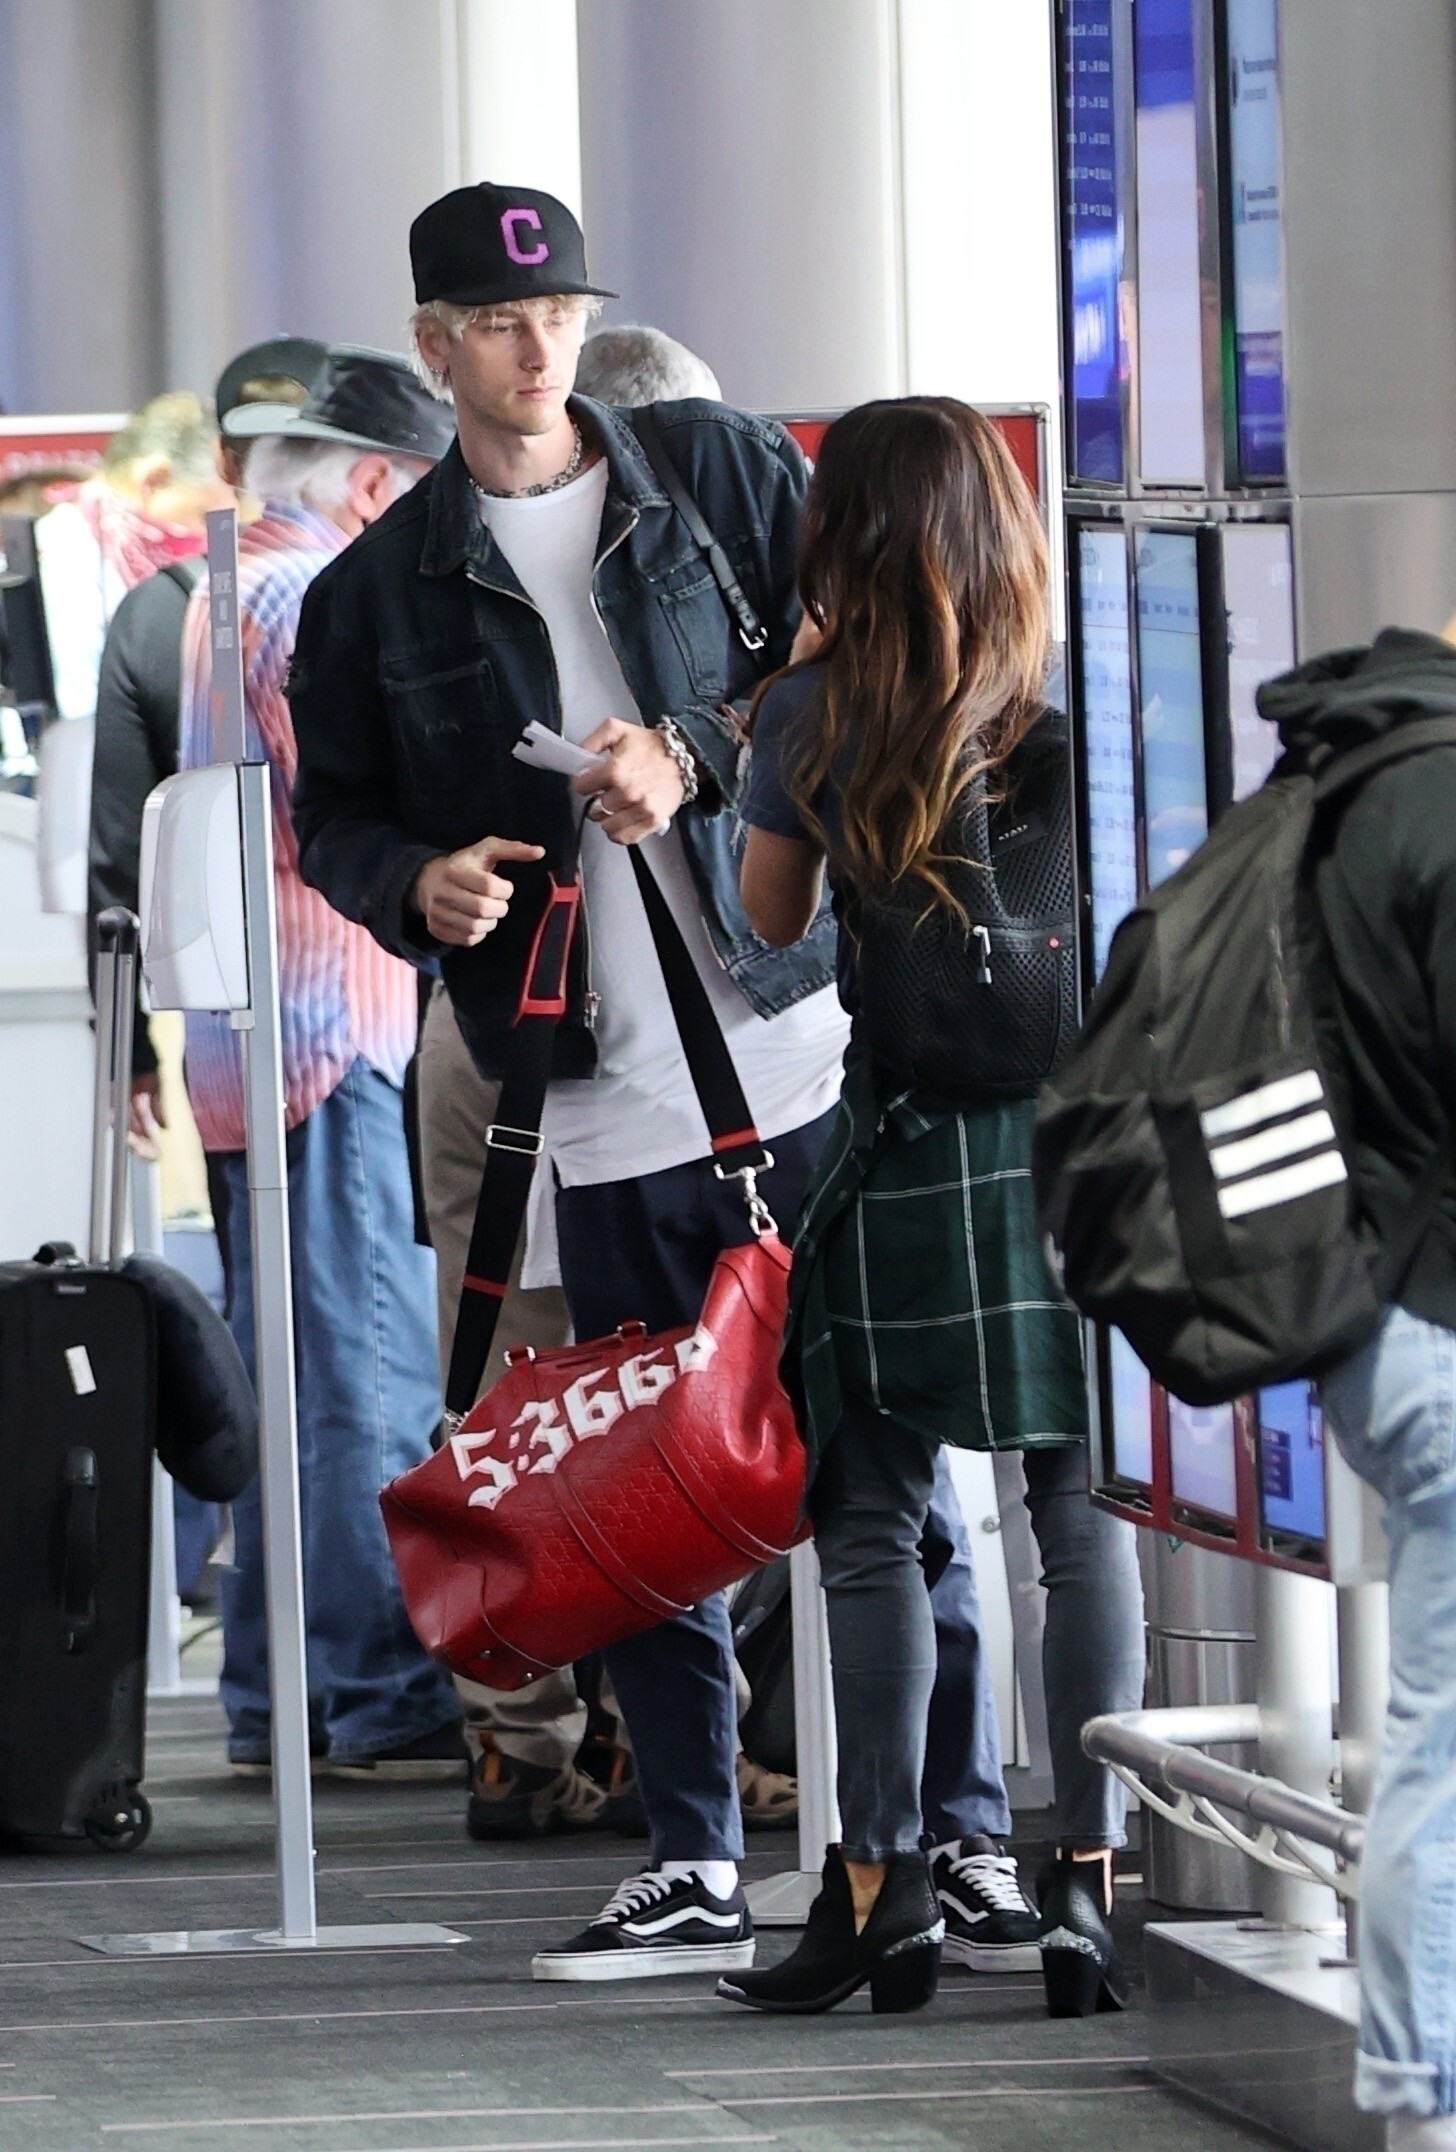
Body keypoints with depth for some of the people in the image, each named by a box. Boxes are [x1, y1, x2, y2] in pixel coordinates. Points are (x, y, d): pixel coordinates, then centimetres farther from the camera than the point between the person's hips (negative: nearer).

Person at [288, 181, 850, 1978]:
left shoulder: (726, 473, 5)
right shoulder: (380, 588, 9)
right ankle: (693, 1868, 13)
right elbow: (331, 814, 14)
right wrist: (415, 881, -7)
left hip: (800, 1042, -2)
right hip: (605, 1098, 2)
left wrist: (698, 755, -13)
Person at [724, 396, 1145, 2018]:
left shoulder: (809, 718, -2)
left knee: (872, 1519, 6)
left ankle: (882, 1884, 4)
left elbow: (768, 920, 13)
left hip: (901, 1154, -1)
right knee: (1088, 1513, 4)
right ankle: (1087, 1874, 0)